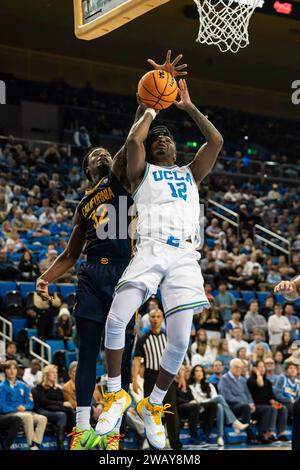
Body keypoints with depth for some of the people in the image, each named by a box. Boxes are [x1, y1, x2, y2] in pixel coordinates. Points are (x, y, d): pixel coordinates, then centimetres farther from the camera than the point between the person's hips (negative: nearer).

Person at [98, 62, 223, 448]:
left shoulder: (191, 174, 27)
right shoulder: (142, 173, 20)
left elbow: (216, 141, 14)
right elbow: (133, 140, -1)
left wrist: (188, 106, 18)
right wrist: (151, 110, 16)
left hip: (185, 255, 2)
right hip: (150, 250, -2)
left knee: (180, 340, -12)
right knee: (115, 320, -22)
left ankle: (153, 406, 9)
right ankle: (117, 394, 0)